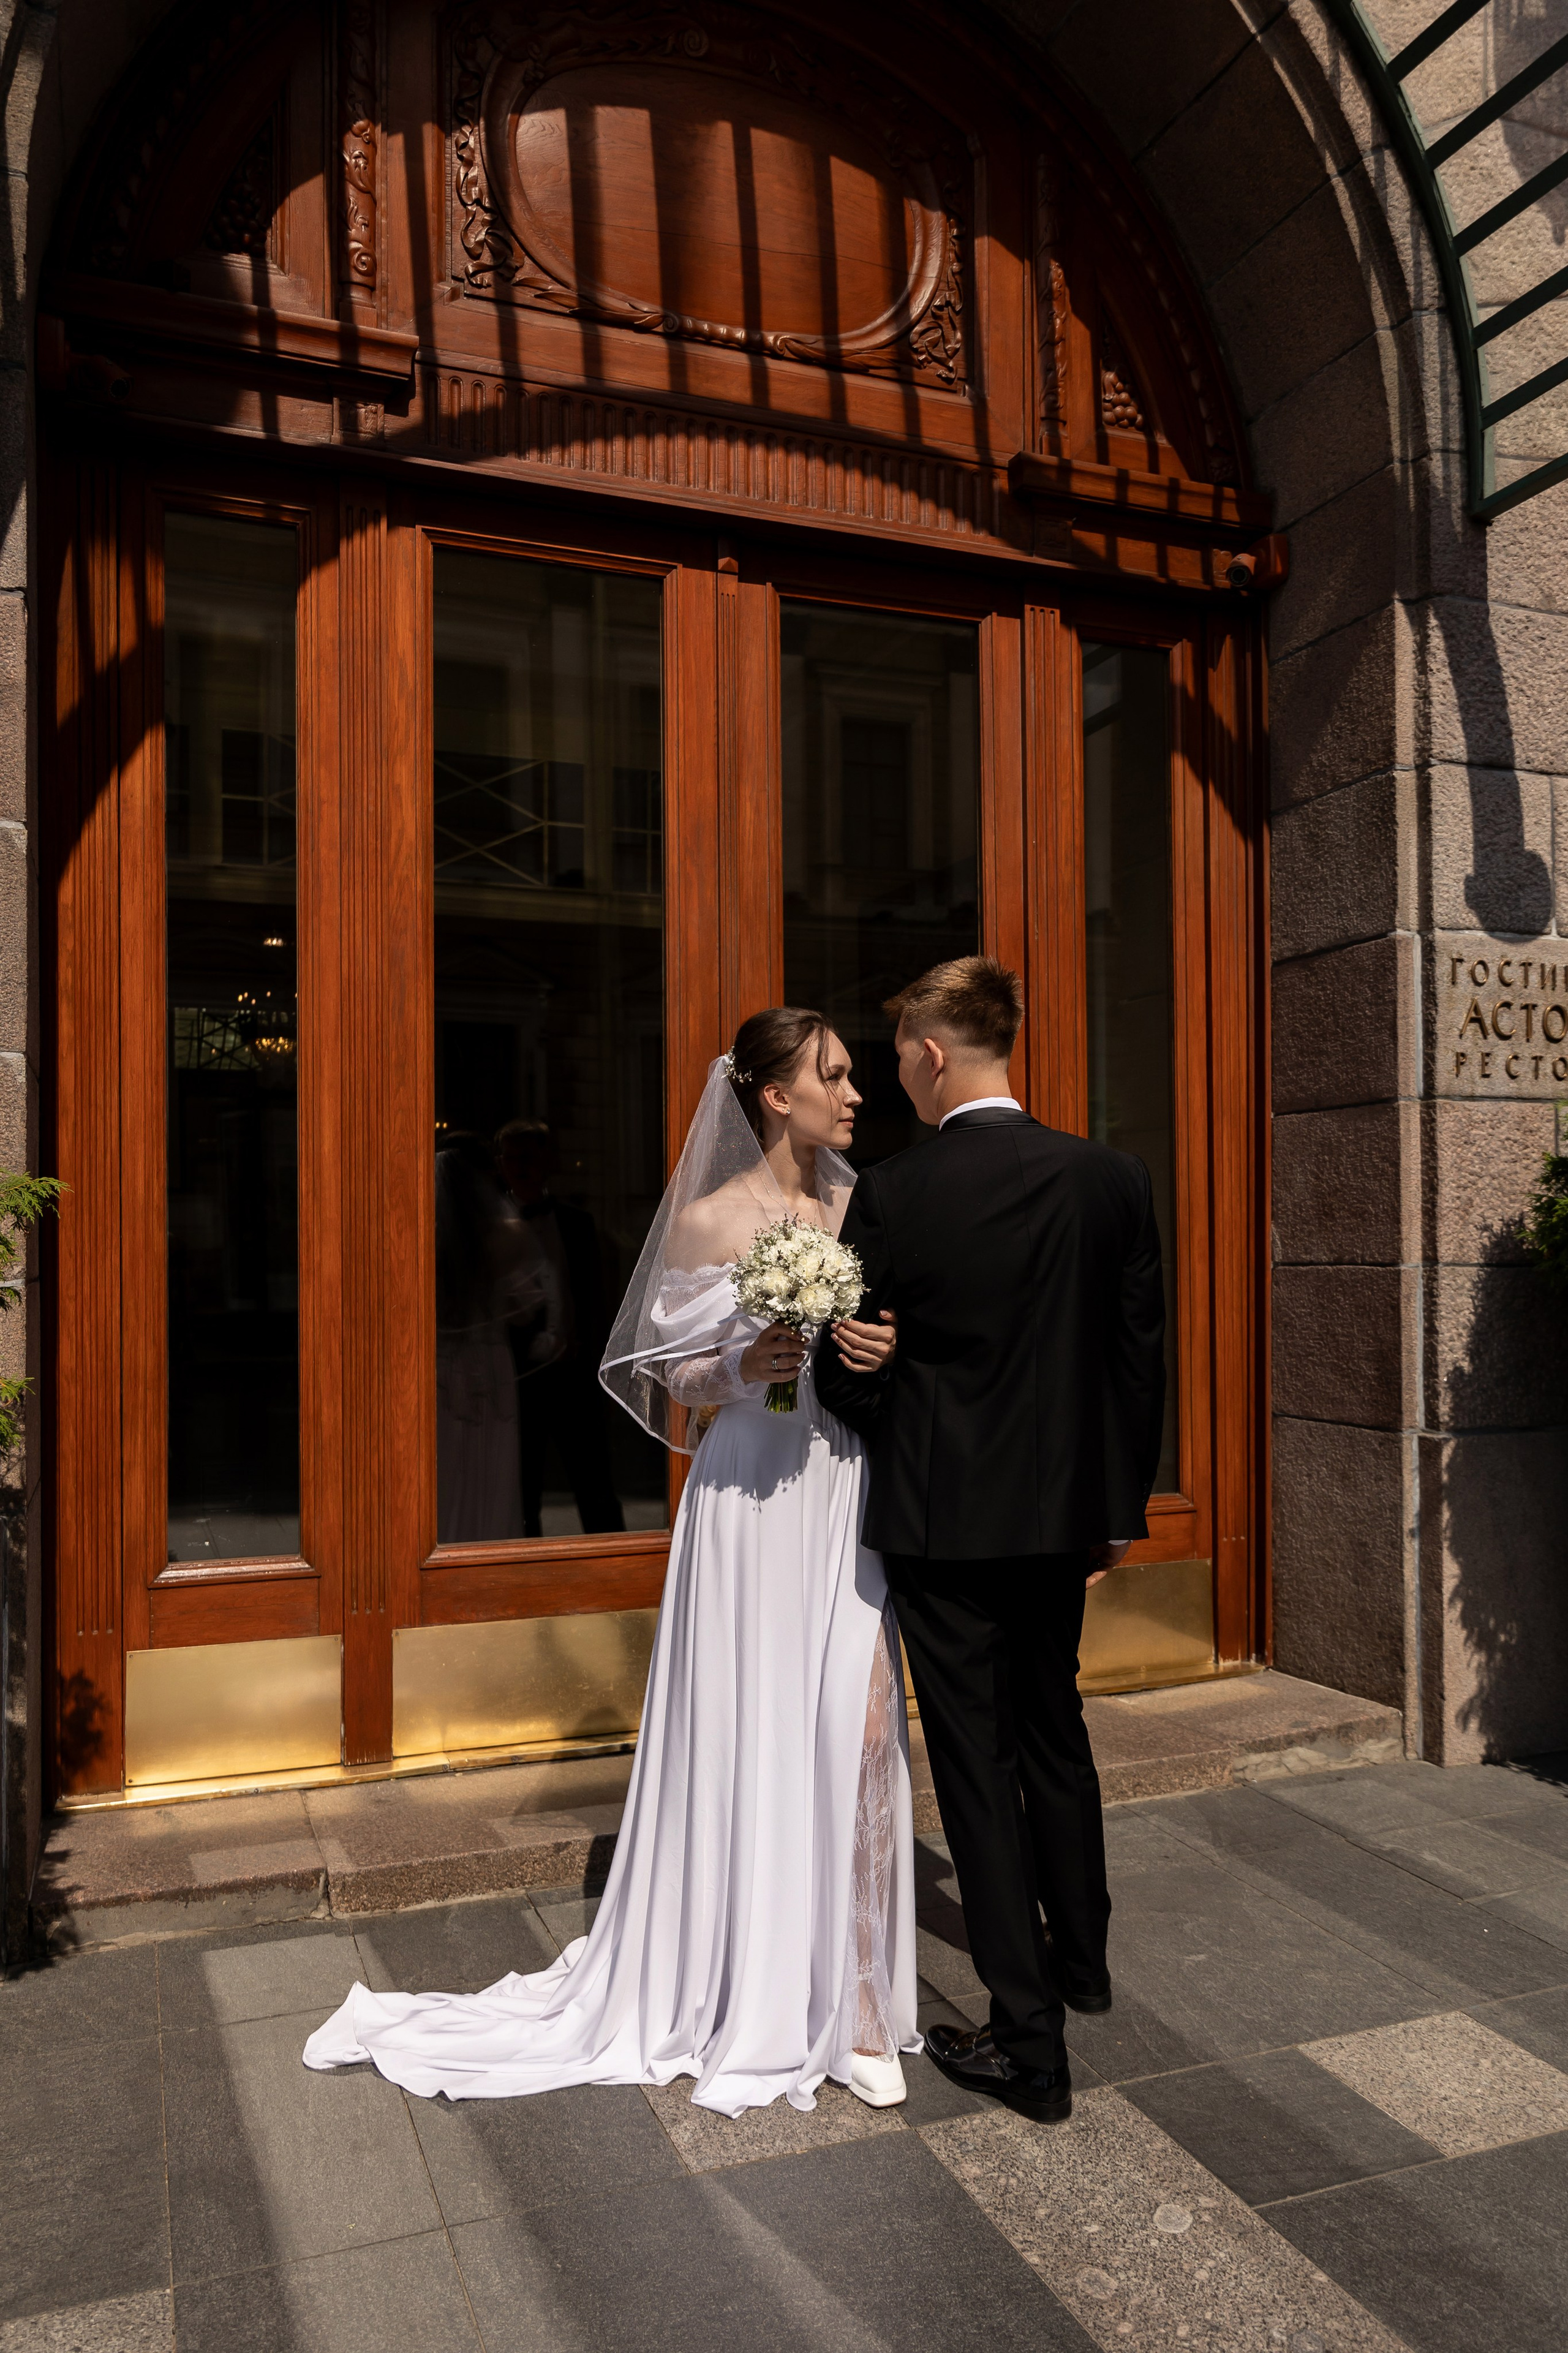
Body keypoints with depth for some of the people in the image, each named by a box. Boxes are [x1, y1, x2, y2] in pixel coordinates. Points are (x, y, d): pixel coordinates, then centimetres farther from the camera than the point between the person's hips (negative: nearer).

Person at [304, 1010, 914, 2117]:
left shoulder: (864, 1209, 7)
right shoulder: (707, 1219, -5)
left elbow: (898, 1345, 12)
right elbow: (676, 1380, -1)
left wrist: (891, 1358, -11)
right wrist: (748, 1366, -20)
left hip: (848, 1498, 4)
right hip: (751, 1499, -3)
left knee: (855, 1736, 2)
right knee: (746, 1737, 5)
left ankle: (847, 2002, 18)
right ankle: (743, 1994, 25)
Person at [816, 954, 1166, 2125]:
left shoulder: (889, 1195, -15)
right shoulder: (1111, 1177, -5)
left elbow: (850, 1378, -10)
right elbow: (1144, 1355, 0)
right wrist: (1122, 1503, 11)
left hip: (941, 1516, -4)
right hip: (1065, 1511, 5)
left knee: (977, 1763, 8)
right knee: (1055, 1732, 24)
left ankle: (1030, 2045, 17)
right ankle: (1082, 1959, 44)